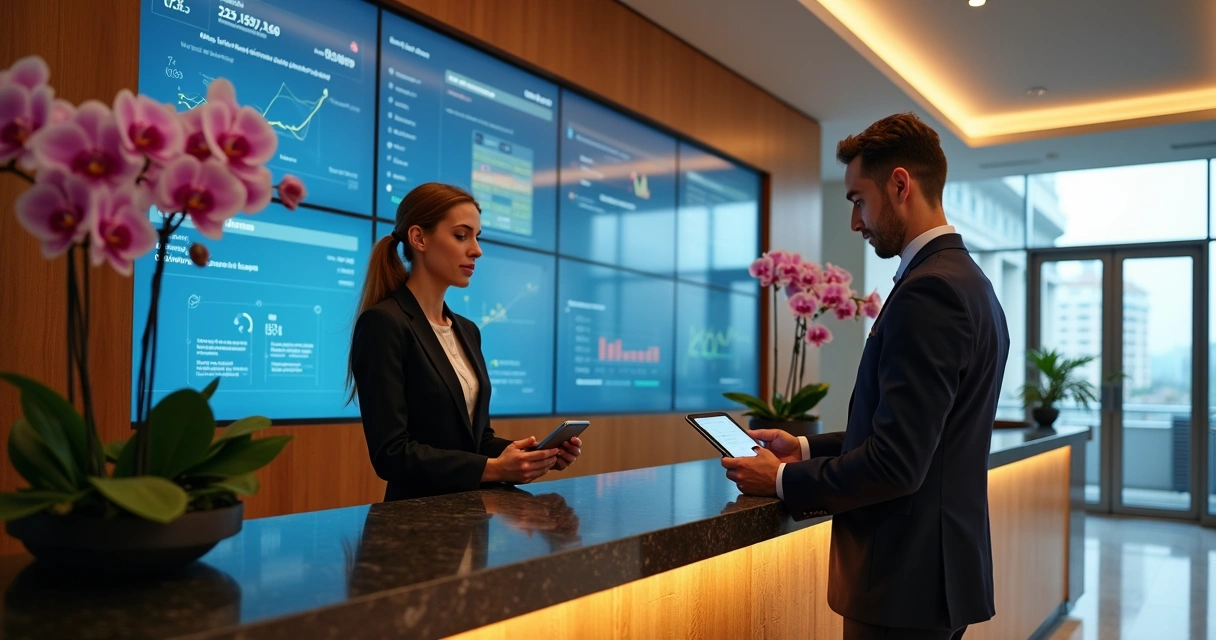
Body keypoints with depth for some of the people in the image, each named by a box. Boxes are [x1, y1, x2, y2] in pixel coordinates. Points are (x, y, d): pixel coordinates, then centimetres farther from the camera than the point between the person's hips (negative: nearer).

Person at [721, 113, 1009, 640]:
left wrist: (783, 480, -12)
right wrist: (807, 449, 10)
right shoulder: (969, 282, 11)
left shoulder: (928, 290, -20)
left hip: (907, 582, -9)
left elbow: (896, 464, -25)